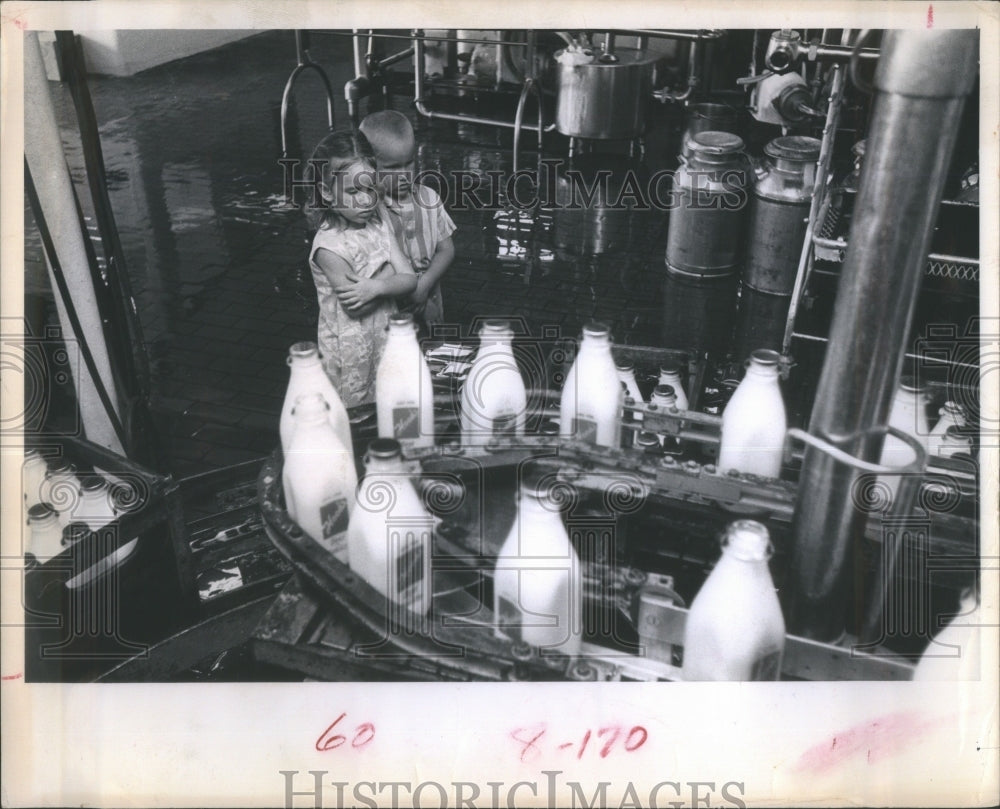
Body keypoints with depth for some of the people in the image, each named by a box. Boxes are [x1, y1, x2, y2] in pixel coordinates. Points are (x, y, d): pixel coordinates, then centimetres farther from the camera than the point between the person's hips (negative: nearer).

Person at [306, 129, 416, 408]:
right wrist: (390, 272, -11)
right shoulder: (329, 246, -22)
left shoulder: (379, 223, -2)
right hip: (350, 351, -6)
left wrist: (376, 286, -25)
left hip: (386, 338, 6)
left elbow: (409, 280, -7)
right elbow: (355, 308, -19)